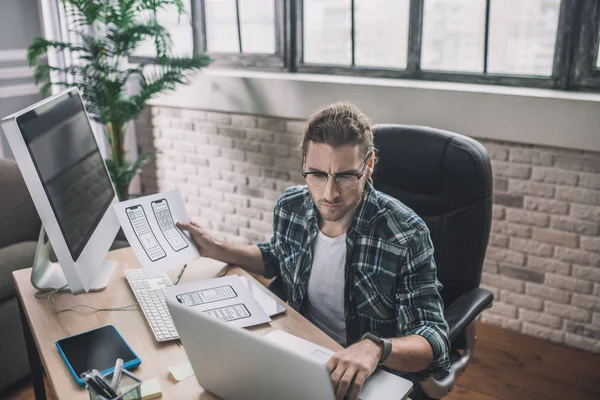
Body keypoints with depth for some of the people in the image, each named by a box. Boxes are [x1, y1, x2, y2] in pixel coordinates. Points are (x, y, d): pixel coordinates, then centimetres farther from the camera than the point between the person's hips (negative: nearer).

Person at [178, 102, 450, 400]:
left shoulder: (406, 235, -24)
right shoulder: (290, 207, -9)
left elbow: (434, 342, -23)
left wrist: (376, 348, -42)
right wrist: (216, 250, 5)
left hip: (373, 376, -3)